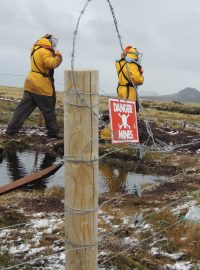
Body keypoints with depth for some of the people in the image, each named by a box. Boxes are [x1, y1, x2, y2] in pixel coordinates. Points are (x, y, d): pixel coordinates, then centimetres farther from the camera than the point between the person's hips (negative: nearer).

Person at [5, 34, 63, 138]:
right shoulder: (45, 51, -14)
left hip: (31, 84, 8)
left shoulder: (35, 49, 14)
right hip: (41, 86, -8)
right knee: (49, 110, 5)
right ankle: (53, 132, 14)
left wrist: (54, 54, 15)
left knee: (23, 108, 7)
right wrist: (58, 56, -11)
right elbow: (51, 64, -27)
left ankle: (11, 130, 5)